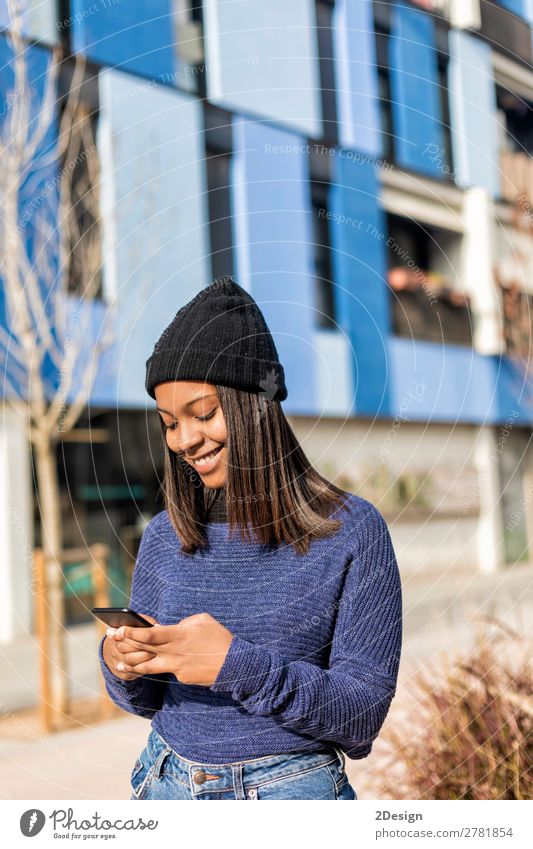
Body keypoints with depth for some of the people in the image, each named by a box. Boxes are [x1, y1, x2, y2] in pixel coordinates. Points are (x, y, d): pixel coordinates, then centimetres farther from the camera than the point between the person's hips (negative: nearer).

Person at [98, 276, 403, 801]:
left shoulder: (352, 531, -12)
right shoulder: (164, 537, -1)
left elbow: (362, 717, -14)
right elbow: (145, 699, 8)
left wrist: (238, 667, -27)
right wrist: (119, 664, -14)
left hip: (292, 790, -3)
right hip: (167, 786, 4)